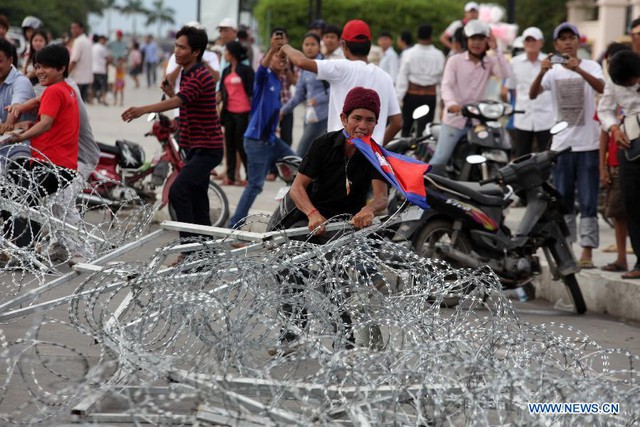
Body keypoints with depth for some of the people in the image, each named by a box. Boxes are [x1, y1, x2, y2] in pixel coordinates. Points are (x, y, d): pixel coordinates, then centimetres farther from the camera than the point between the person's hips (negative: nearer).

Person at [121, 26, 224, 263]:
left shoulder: (200, 76, -18)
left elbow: (178, 101, -34)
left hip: (206, 149, -10)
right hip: (195, 147, 10)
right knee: (197, 202, 12)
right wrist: (169, 91, 7)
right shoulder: (187, 74, 14)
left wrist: (143, 110, -46)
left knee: (178, 192, -21)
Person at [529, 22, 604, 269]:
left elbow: (601, 87, -22)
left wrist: (578, 70, -38)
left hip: (588, 144, -3)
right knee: (563, 200, 9)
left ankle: (587, 251, -1)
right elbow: (533, 95, -10)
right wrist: (541, 73, -29)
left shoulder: (591, 66, -1)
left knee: (588, 200, -3)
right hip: (561, 144, 3)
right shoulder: (553, 71, 5)